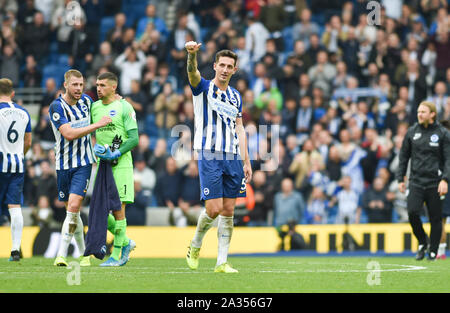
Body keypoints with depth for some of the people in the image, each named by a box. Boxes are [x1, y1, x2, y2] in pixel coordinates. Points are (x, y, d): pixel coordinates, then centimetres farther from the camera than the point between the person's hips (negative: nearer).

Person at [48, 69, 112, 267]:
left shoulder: (86, 101, 3)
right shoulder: (56, 107, -11)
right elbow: (69, 134, -22)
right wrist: (98, 124, -22)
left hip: (83, 163, 1)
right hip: (64, 165, -1)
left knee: (73, 207, -15)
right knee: (72, 211, 8)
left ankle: (61, 254, -16)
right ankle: (84, 253, 23)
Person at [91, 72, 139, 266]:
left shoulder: (124, 107, -4)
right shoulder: (94, 107, 13)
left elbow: (134, 139, -7)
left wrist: (116, 153, -17)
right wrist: (96, 147, -2)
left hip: (120, 164, -6)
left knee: (118, 209, -6)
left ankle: (116, 255, -2)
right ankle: (126, 243, 22)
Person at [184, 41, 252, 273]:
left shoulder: (236, 96, 17)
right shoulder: (203, 87, 3)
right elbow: (192, 72, -19)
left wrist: (246, 161, 13)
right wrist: (191, 54, -41)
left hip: (232, 158, 5)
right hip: (209, 155, -5)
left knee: (228, 211, 2)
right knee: (214, 209, -11)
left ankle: (222, 262, 7)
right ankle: (195, 245, 16)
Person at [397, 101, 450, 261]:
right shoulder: (412, 132, 7)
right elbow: (403, 156, 14)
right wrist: (400, 178, 9)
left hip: (435, 183, -2)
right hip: (416, 181, 2)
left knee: (435, 218, 2)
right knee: (412, 212, -15)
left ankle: (433, 251, 15)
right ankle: (422, 242, 7)